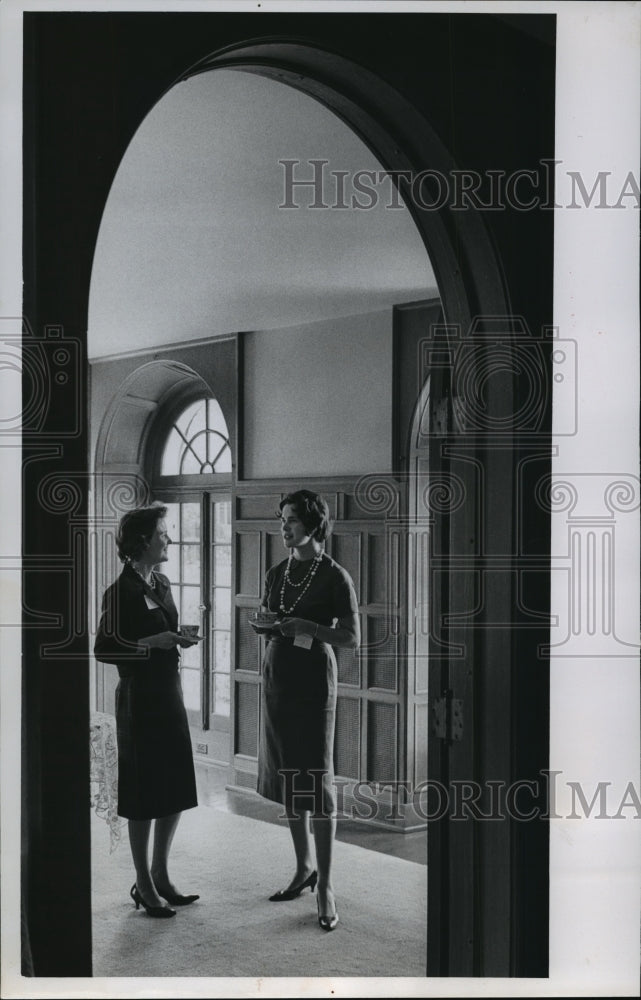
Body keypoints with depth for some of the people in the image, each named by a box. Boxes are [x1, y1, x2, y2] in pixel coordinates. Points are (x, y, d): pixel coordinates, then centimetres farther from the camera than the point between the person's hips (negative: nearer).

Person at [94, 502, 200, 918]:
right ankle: (144, 885, 12)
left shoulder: (162, 584, 10)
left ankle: (161, 875, 25)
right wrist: (150, 643, -22)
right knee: (145, 794, 0)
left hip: (170, 693, 8)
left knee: (176, 790, 11)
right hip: (139, 699, -8)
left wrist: (178, 640, 3)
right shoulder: (122, 591, -13)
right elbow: (104, 649, -15)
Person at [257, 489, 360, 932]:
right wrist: (266, 626, -2)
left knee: (315, 779, -6)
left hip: (314, 680, -6)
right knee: (286, 776, 11)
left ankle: (326, 886, -2)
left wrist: (306, 627, -21)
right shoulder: (277, 574, 11)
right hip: (277, 677, 7)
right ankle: (304, 867, 25)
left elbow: (352, 638, -9)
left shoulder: (334, 576, -8)